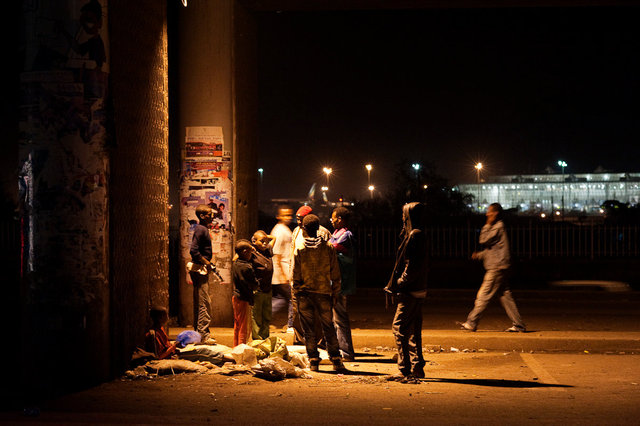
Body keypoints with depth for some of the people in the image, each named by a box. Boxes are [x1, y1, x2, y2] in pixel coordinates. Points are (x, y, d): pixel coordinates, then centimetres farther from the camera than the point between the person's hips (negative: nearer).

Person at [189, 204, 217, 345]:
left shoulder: (203, 229, 16)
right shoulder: (200, 229, -14)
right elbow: (194, 251, -22)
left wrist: (208, 264, 14)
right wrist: (207, 263, -15)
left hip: (201, 269, 10)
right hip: (199, 269, -10)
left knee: (199, 303, 14)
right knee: (204, 302, -10)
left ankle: (198, 333, 20)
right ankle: (204, 335, -10)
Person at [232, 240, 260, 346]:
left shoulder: (235, 263, 3)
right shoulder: (246, 267, -20)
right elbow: (254, 285, -16)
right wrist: (257, 284, 8)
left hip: (235, 297, 9)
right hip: (243, 299, -9)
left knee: (237, 326, 17)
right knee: (243, 328, -2)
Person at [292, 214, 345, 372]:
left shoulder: (299, 249, -4)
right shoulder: (328, 247, -1)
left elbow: (296, 276, -2)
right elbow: (335, 274, 1)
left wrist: (297, 294, 7)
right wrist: (334, 293, 9)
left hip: (304, 293, -1)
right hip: (324, 293, 1)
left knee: (308, 329, 6)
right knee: (328, 327, 8)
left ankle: (313, 360, 4)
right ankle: (336, 360, 7)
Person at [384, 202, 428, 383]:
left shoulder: (415, 235, -15)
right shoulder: (415, 234, 16)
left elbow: (412, 265, -21)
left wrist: (399, 284, -14)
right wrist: (396, 284, 16)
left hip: (410, 293, -10)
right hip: (417, 290, 10)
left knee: (399, 328, -8)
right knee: (413, 330, 13)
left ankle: (405, 369, -8)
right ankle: (417, 368, 17)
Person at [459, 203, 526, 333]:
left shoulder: (498, 227, -10)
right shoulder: (496, 227, 21)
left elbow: (483, 240, -15)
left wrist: (487, 225, -6)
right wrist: (480, 255, 11)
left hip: (497, 267, -10)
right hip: (498, 267, 10)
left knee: (483, 295, -6)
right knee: (505, 296, 7)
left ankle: (471, 323, -3)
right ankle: (518, 324, 7)